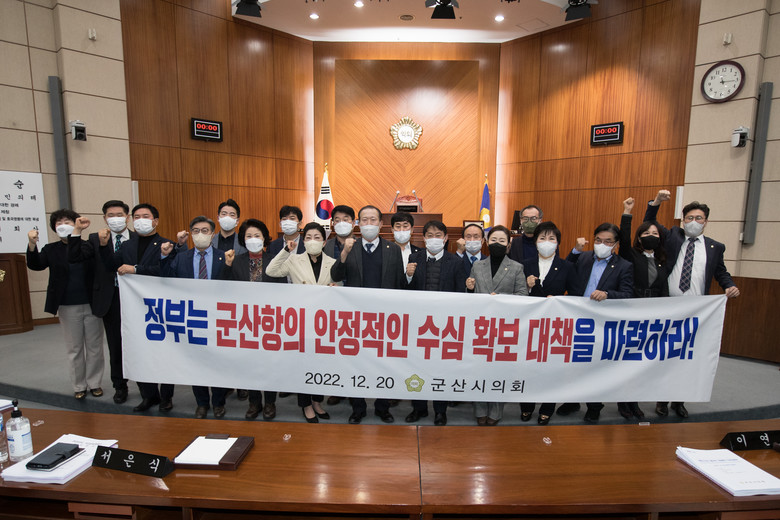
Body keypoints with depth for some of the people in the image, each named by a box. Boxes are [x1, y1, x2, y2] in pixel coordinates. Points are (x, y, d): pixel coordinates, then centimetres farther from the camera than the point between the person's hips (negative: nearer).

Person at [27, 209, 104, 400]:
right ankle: (79, 386, 27)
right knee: (74, 349, 12)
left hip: (92, 305, -1)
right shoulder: (51, 249, 5)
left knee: (94, 347, 10)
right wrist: (32, 245, -24)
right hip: (67, 308, 2)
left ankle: (95, 383, 26)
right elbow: (36, 265, -9)